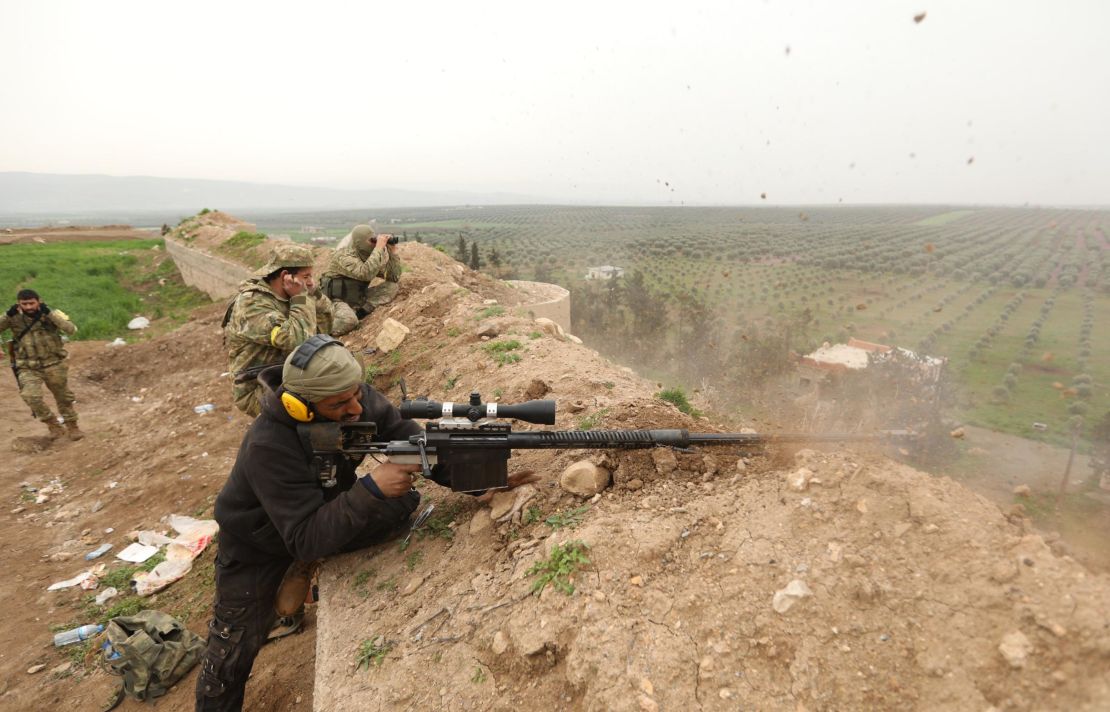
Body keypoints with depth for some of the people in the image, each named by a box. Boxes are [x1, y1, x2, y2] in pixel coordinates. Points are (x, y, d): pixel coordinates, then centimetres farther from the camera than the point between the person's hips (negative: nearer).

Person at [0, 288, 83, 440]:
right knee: (31, 397, -19)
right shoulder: (14, 318, -3)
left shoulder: (51, 314, -8)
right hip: (28, 368, 1)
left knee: (64, 397, 11)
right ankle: (53, 424, 3)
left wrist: (49, 313, -28)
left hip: (53, 365, -1)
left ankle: (72, 426, 31)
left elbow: (71, 329, -23)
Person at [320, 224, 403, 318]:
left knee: (392, 286, -12)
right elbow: (366, 274, -40)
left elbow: (394, 278, -3)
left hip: (359, 299, 7)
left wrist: (392, 251, -13)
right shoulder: (344, 256, -21)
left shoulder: (371, 255, -1)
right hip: (338, 300, -7)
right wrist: (379, 248, -35)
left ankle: (360, 313, -20)